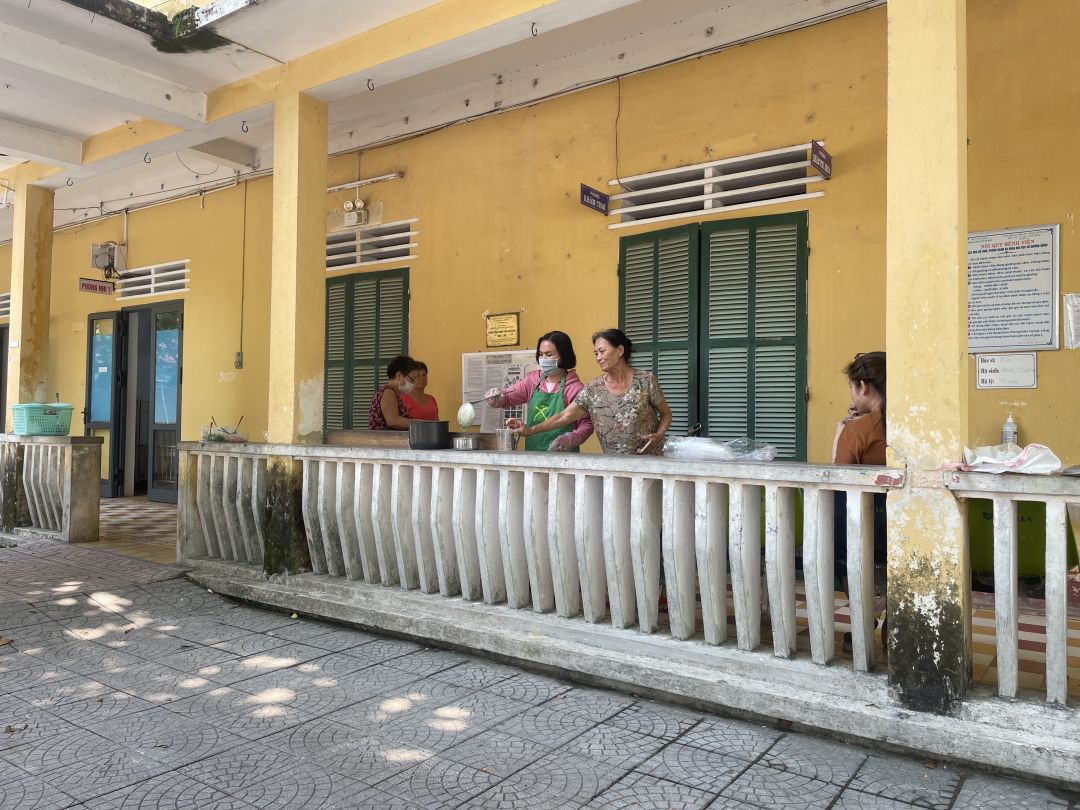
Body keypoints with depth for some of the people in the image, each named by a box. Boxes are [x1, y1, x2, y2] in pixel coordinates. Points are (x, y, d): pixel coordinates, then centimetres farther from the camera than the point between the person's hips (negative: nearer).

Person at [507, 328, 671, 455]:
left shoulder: (645, 381, -5)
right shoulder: (593, 390, -1)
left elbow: (666, 414, 5)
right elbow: (564, 416, -5)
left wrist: (659, 435, -14)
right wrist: (531, 430, -14)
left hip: (649, 461, -2)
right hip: (614, 464, 2)